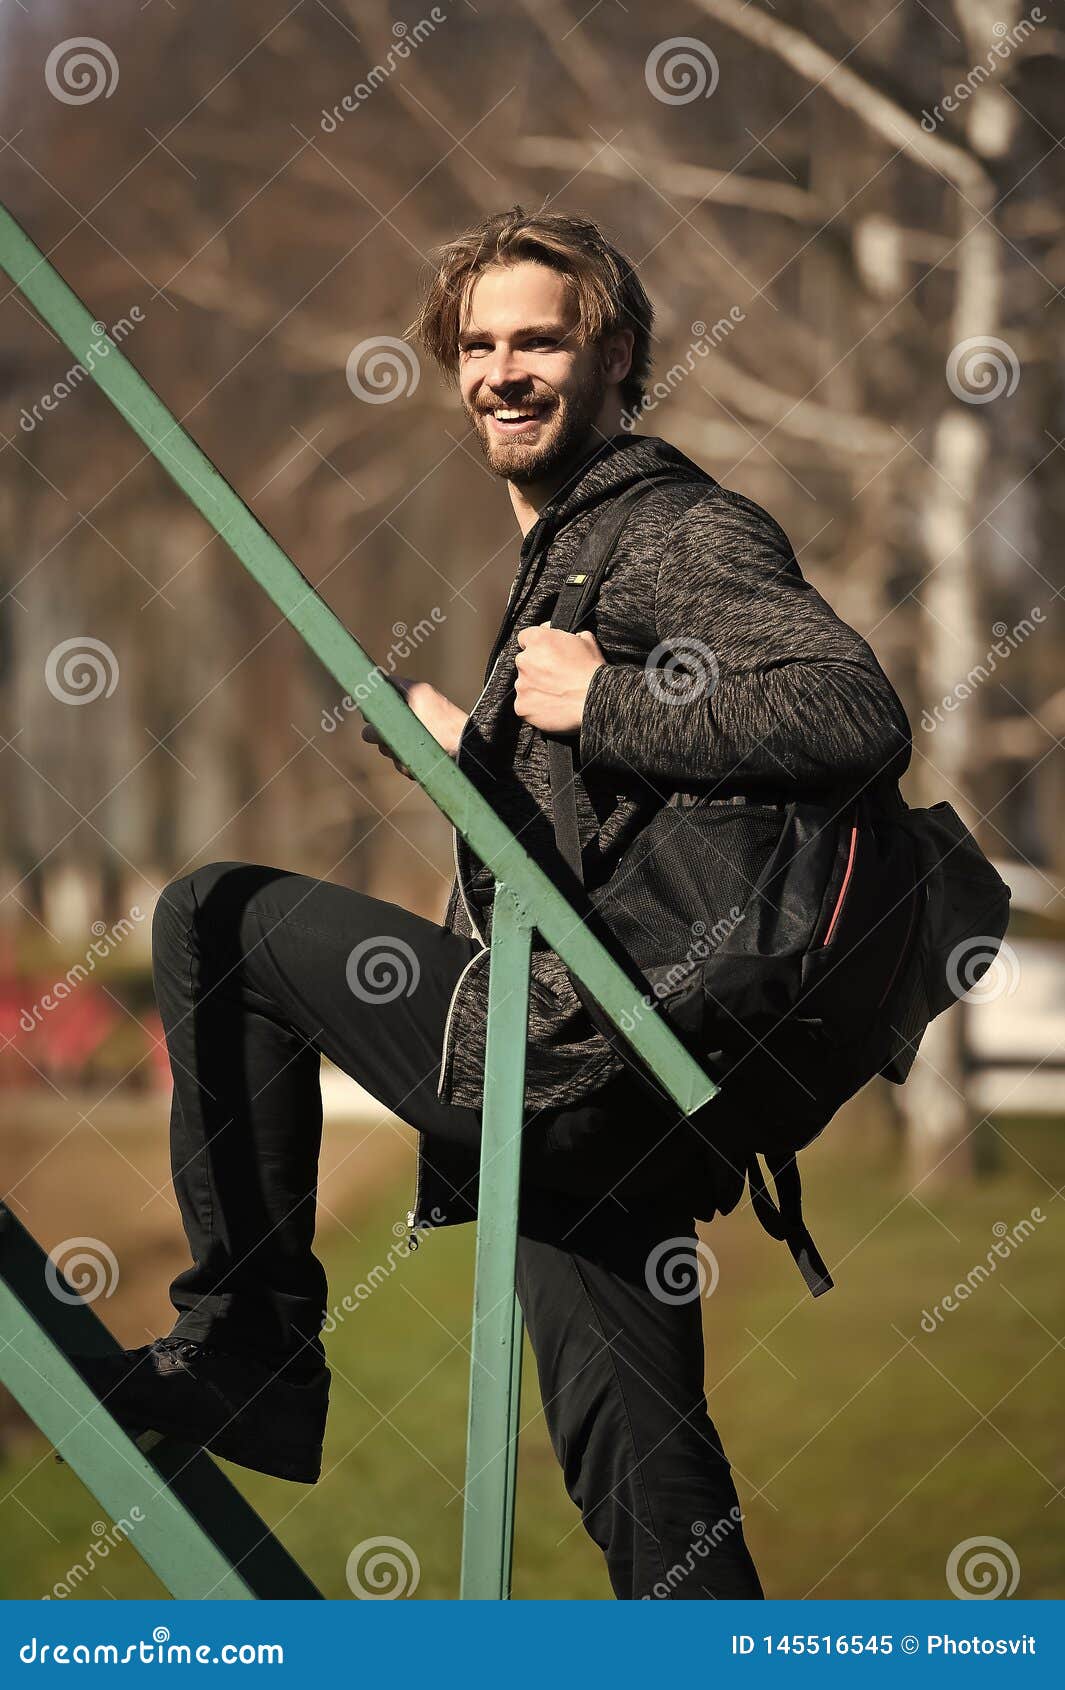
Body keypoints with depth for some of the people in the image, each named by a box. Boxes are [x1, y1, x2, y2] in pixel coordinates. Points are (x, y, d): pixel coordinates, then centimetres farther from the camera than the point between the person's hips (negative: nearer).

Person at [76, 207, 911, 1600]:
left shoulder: (693, 534, -9)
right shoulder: (568, 543, 22)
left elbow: (860, 720, -27)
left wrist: (599, 704, -21)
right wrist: (464, 740, 20)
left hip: (563, 1066, -9)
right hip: (622, 1092, 9)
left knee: (213, 920, 4)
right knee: (639, 1463, 8)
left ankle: (246, 1339, 7)